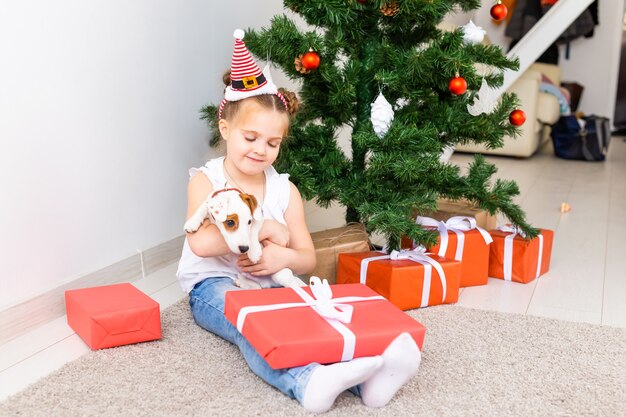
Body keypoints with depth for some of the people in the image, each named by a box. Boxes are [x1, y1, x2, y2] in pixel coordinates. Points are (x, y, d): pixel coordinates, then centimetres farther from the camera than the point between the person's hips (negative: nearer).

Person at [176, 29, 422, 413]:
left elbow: (307, 258, 5)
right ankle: (307, 382, -65)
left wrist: (284, 258, -20)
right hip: (214, 285, -3)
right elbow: (200, 243, -21)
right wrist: (265, 228, -16)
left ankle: (368, 375, -54)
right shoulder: (206, 180, -2)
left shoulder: (285, 190, 8)